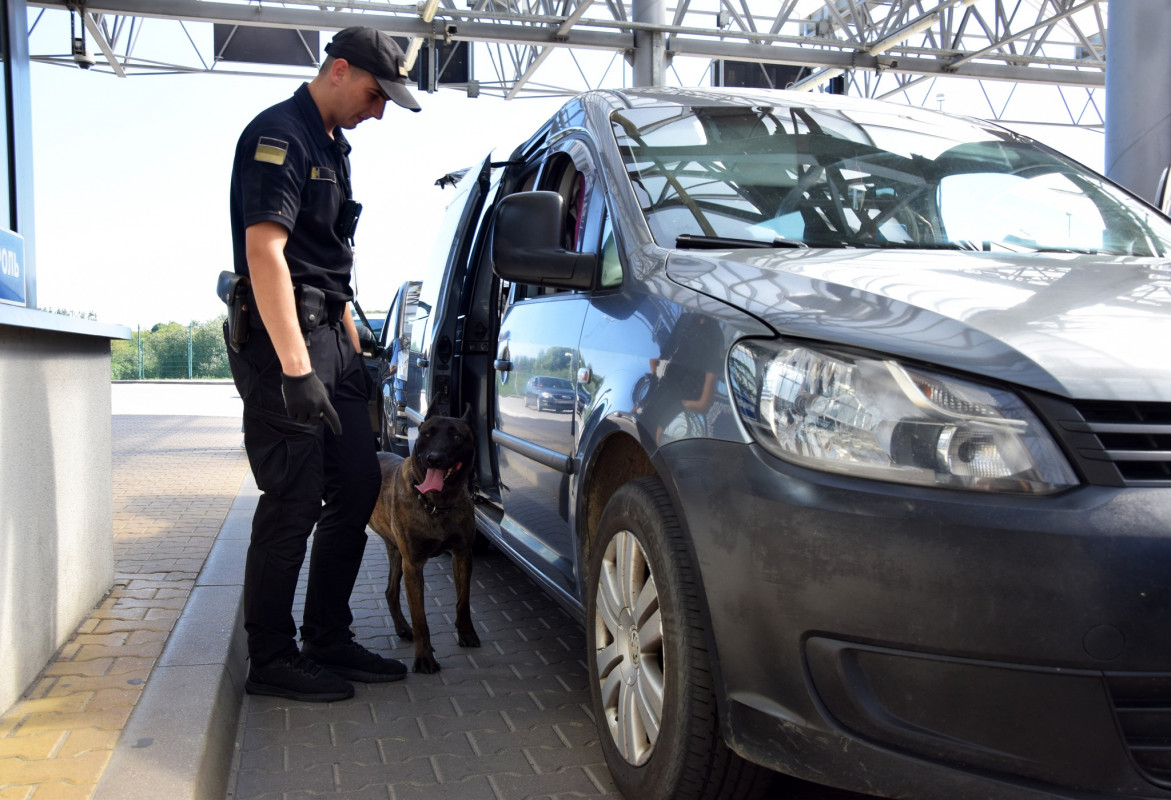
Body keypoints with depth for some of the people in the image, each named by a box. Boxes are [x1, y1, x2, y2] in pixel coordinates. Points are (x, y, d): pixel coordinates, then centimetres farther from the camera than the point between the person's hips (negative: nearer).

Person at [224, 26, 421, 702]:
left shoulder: (332, 145, 22)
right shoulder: (279, 134, -9)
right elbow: (264, 252, -21)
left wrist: (354, 352, 22)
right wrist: (296, 367, -27)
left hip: (328, 338, 10)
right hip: (284, 341, -10)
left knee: (357, 488, 9)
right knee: (294, 504, -7)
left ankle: (329, 640, 20)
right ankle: (272, 661, 7)